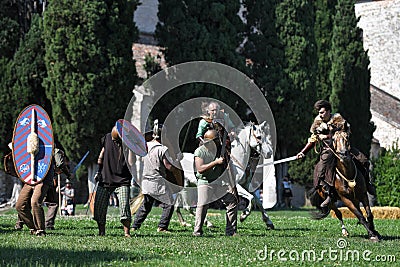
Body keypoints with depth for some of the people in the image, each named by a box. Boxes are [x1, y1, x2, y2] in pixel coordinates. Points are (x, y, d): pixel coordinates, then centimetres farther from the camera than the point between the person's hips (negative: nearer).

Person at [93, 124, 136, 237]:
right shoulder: (107, 138, 2)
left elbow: (130, 163, -21)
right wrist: (99, 171, 20)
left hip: (122, 181, -4)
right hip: (105, 179, 4)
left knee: (124, 206, -17)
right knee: (99, 206, 3)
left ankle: (127, 232, -8)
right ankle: (101, 232, 18)